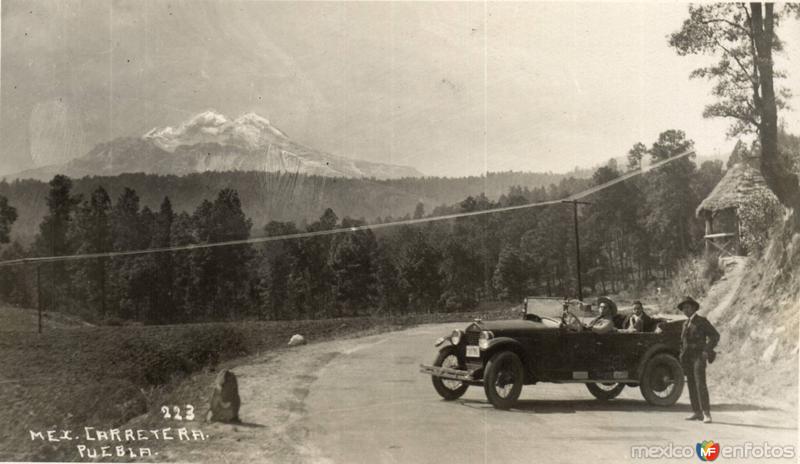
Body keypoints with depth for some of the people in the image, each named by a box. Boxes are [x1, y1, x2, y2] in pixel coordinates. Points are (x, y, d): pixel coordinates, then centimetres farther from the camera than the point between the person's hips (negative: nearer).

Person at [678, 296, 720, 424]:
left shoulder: (702, 321, -4)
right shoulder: (686, 324, 17)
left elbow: (715, 336, -7)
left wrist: (707, 350, -15)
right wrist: (682, 354, 14)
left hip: (698, 357, -7)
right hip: (687, 358, 7)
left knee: (700, 384, -16)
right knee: (691, 385, 4)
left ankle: (707, 413, -18)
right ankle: (697, 412, 7)